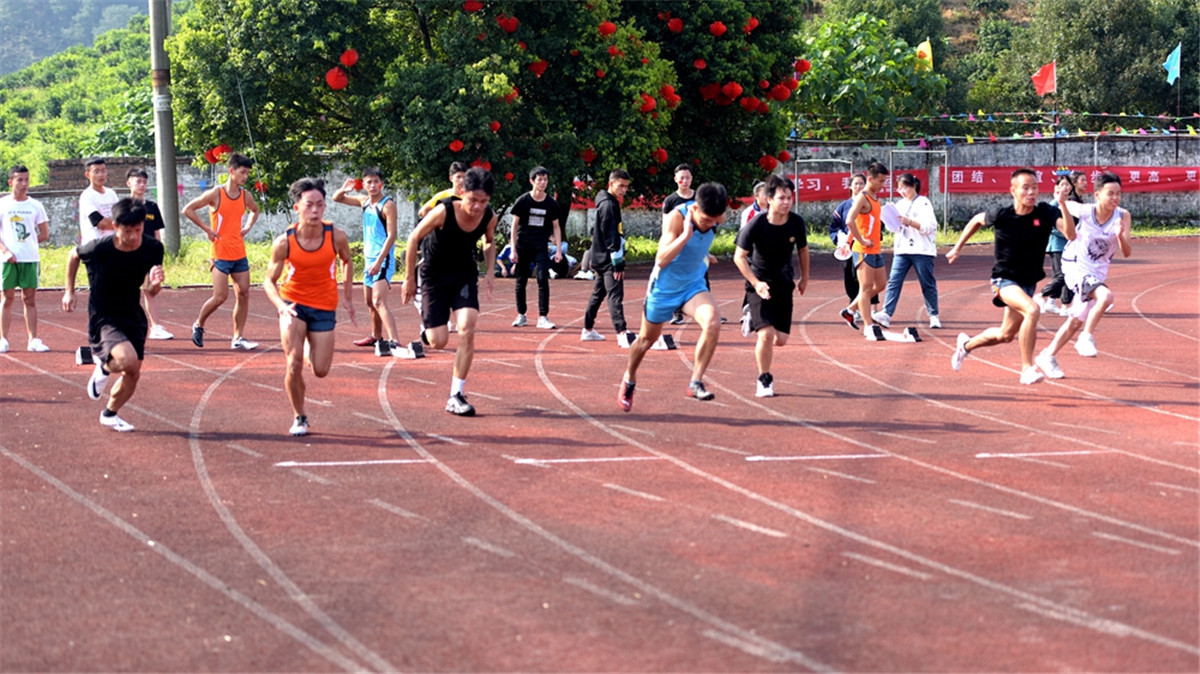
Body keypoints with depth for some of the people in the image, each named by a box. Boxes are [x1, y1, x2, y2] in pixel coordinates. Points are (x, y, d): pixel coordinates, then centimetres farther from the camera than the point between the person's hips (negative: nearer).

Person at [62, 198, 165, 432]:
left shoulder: (153, 249, -13)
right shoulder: (99, 248, -21)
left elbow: (150, 291, -5)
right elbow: (74, 255, 2)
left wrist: (154, 284, -28)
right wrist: (69, 291, 8)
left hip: (133, 316, 5)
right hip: (103, 318, -5)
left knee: (133, 374, 8)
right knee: (128, 360, -28)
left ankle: (110, 414, 36)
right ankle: (104, 366, 8)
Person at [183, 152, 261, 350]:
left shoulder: (245, 196, 7)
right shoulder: (215, 194, -10)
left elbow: (255, 211, 30)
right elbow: (188, 210, -8)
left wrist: (247, 228, 12)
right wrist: (207, 229, -10)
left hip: (240, 254, 6)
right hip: (221, 254, -6)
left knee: (243, 294, 1)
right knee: (220, 297, -10)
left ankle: (238, 338, 8)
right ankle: (198, 325, 14)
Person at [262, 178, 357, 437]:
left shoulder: (337, 237, -16)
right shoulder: (284, 242, -19)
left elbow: (347, 261, 8)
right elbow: (270, 281, -9)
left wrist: (348, 297, 7)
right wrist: (281, 306, -27)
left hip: (324, 307, 1)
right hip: (293, 303, -1)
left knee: (320, 370, 3)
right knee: (294, 365, -13)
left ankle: (310, 348, 40)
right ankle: (299, 417, 9)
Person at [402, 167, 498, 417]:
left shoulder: (489, 217, -14)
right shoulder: (444, 211, -27)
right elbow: (414, 238, -13)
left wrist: (488, 271, -3)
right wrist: (410, 278, -8)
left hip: (465, 276, 3)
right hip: (434, 275, -3)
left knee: (467, 331, -16)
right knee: (438, 342, -6)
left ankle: (456, 396, -7)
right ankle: (427, 328, 34)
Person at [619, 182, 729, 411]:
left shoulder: (717, 218, -13)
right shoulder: (677, 218, -29)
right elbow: (661, 260, -38)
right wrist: (686, 234, -46)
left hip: (693, 285, 3)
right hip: (665, 287, -3)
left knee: (713, 323, -26)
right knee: (647, 338, 15)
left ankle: (696, 383, -17)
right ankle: (629, 379, 44)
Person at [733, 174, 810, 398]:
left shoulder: (796, 223, -10)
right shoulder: (756, 225, -21)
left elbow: (802, 249, 10)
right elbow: (739, 256, -14)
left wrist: (805, 278, 18)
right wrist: (756, 283, -24)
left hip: (784, 284, 4)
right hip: (760, 284, -4)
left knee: (781, 339, 3)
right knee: (766, 333, -19)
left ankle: (753, 315, 35)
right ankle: (764, 380, 2)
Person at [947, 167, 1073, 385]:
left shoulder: (1045, 213, -14)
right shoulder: (1002, 215, -14)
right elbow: (977, 220, 7)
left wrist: (1062, 204, -41)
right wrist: (958, 248, 14)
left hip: (1027, 282, 4)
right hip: (1004, 279, -4)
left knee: (1005, 336, 18)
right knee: (1032, 310, -32)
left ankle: (966, 344, 48)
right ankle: (1027, 368, -22)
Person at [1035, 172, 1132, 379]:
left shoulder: (1122, 216, -14)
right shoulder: (1085, 212, -20)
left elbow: (1127, 252, -19)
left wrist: (1120, 236, -38)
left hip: (1097, 273, 5)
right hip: (1076, 267, -5)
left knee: (1077, 321, 14)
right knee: (1105, 296, -32)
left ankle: (1048, 357, 31)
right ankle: (1086, 338, -15)